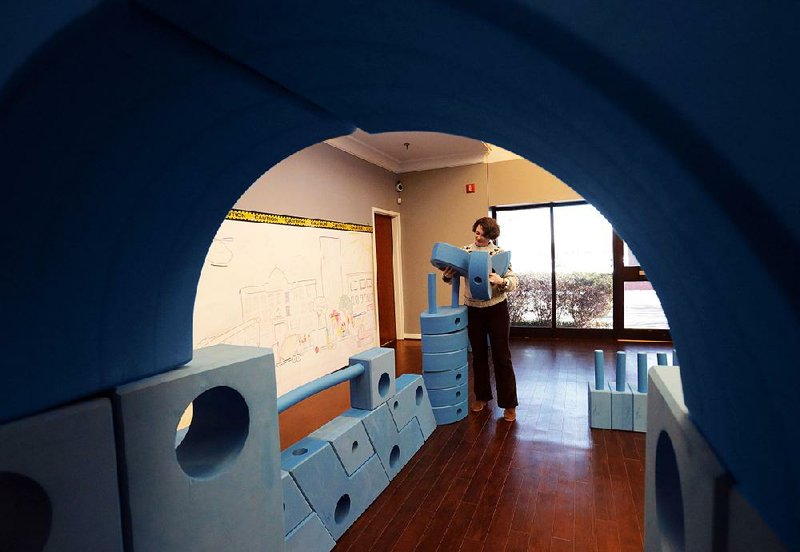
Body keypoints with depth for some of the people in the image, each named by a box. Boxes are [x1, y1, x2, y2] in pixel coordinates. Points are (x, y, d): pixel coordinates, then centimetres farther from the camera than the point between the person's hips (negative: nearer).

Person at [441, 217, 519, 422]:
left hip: (496, 309, -3)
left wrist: (502, 281, -33)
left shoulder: (499, 253, -6)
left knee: (501, 356, 3)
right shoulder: (465, 251, 2)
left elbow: (514, 281, -11)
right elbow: (452, 275, 4)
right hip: (473, 310, 3)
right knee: (478, 355, 14)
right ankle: (482, 397, 31)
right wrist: (447, 276, -19)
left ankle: (509, 405, 14)